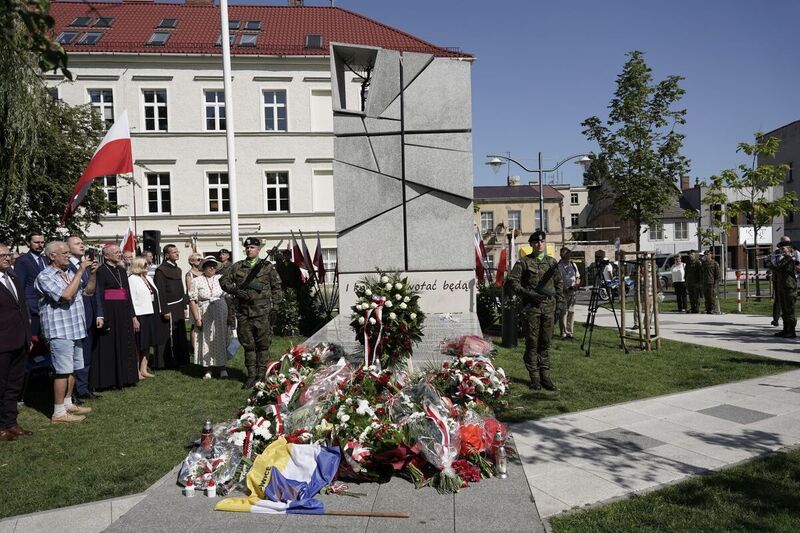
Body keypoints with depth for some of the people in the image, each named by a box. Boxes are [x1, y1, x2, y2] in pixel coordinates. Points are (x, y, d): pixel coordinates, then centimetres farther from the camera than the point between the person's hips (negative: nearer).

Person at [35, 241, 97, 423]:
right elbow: (66, 295, -23)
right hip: (59, 331, -8)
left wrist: (93, 273, 1)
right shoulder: (45, 277, -11)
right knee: (63, 371, -6)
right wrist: (81, 271, -19)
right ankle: (59, 413, 1)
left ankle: (68, 404, 26)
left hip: (75, 329, 8)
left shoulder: (70, 274, 12)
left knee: (72, 369, 14)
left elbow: (88, 291, 17)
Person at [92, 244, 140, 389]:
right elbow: (99, 295, -13)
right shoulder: (101, 271, -7)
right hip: (109, 312, -7)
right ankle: (107, 380, 8)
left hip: (124, 313, 7)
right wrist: (101, 317, -22)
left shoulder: (122, 271, 13)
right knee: (109, 347, -1)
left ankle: (123, 378, 20)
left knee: (124, 346, 11)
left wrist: (133, 316, 12)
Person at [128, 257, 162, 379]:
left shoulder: (147, 279, 16)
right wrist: (134, 318, -20)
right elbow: (132, 299, -16)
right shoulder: (132, 279, -10)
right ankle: (136, 370, 8)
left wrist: (158, 313, 14)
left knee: (147, 345, 13)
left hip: (152, 315, 8)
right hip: (141, 317, -8)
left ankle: (144, 370, 20)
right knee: (139, 345, -1)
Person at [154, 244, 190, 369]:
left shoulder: (178, 269, 14)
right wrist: (165, 311, -18)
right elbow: (160, 292, -15)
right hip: (169, 308, -8)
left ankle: (180, 360, 22)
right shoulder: (161, 270, -11)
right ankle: (168, 362, 7)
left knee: (180, 335, 12)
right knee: (168, 336, -2)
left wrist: (184, 307, 15)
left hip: (179, 308, 8)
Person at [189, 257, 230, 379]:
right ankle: (208, 370, 11)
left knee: (221, 339, 4)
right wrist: (197, 318, -9)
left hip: (221, 317, 1)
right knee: (206, 341, 2)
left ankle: (221, 367, 16)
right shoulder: (196, 281, 2)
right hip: (205, 317, -1)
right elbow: (192, 301, -2)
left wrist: (230, 316, 3)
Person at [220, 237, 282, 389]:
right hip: (243, 313, 3)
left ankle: (262, 375, 9)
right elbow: (224, 281, 12)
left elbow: (276, 288, 6)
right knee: (248, 345, 8)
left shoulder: (267, 267, 5)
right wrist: (235, 290, -7)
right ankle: (251, 375, 16)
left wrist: (274, 307, -1)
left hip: (263, 312, -2)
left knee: (263, 345, 1)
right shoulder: (237, 267, 11)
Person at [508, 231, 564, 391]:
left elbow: (559, 282, 20)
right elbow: (513, 281, -4)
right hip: (531, 307, -3)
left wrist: (559, 301, 11)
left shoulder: (552, 262, 13)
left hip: (549, 307, 3)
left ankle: (545, 375, 16)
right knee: (532, 343, 1)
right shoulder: (524, 262, 0)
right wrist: (528, 294, -14)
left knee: (546, 342, 8)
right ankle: (534, 377, 9)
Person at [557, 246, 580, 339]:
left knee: (571, 312, 8)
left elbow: (578, 277, 22)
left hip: (573, 293, 6)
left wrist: (577, 284, 1)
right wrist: (565, 289, -18)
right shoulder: (558, 266, -8)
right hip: (563, 293, -6)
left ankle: (570, 332, 15)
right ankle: (563, 332, 1)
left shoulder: (573, 265, 13)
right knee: (563, 312, -6)